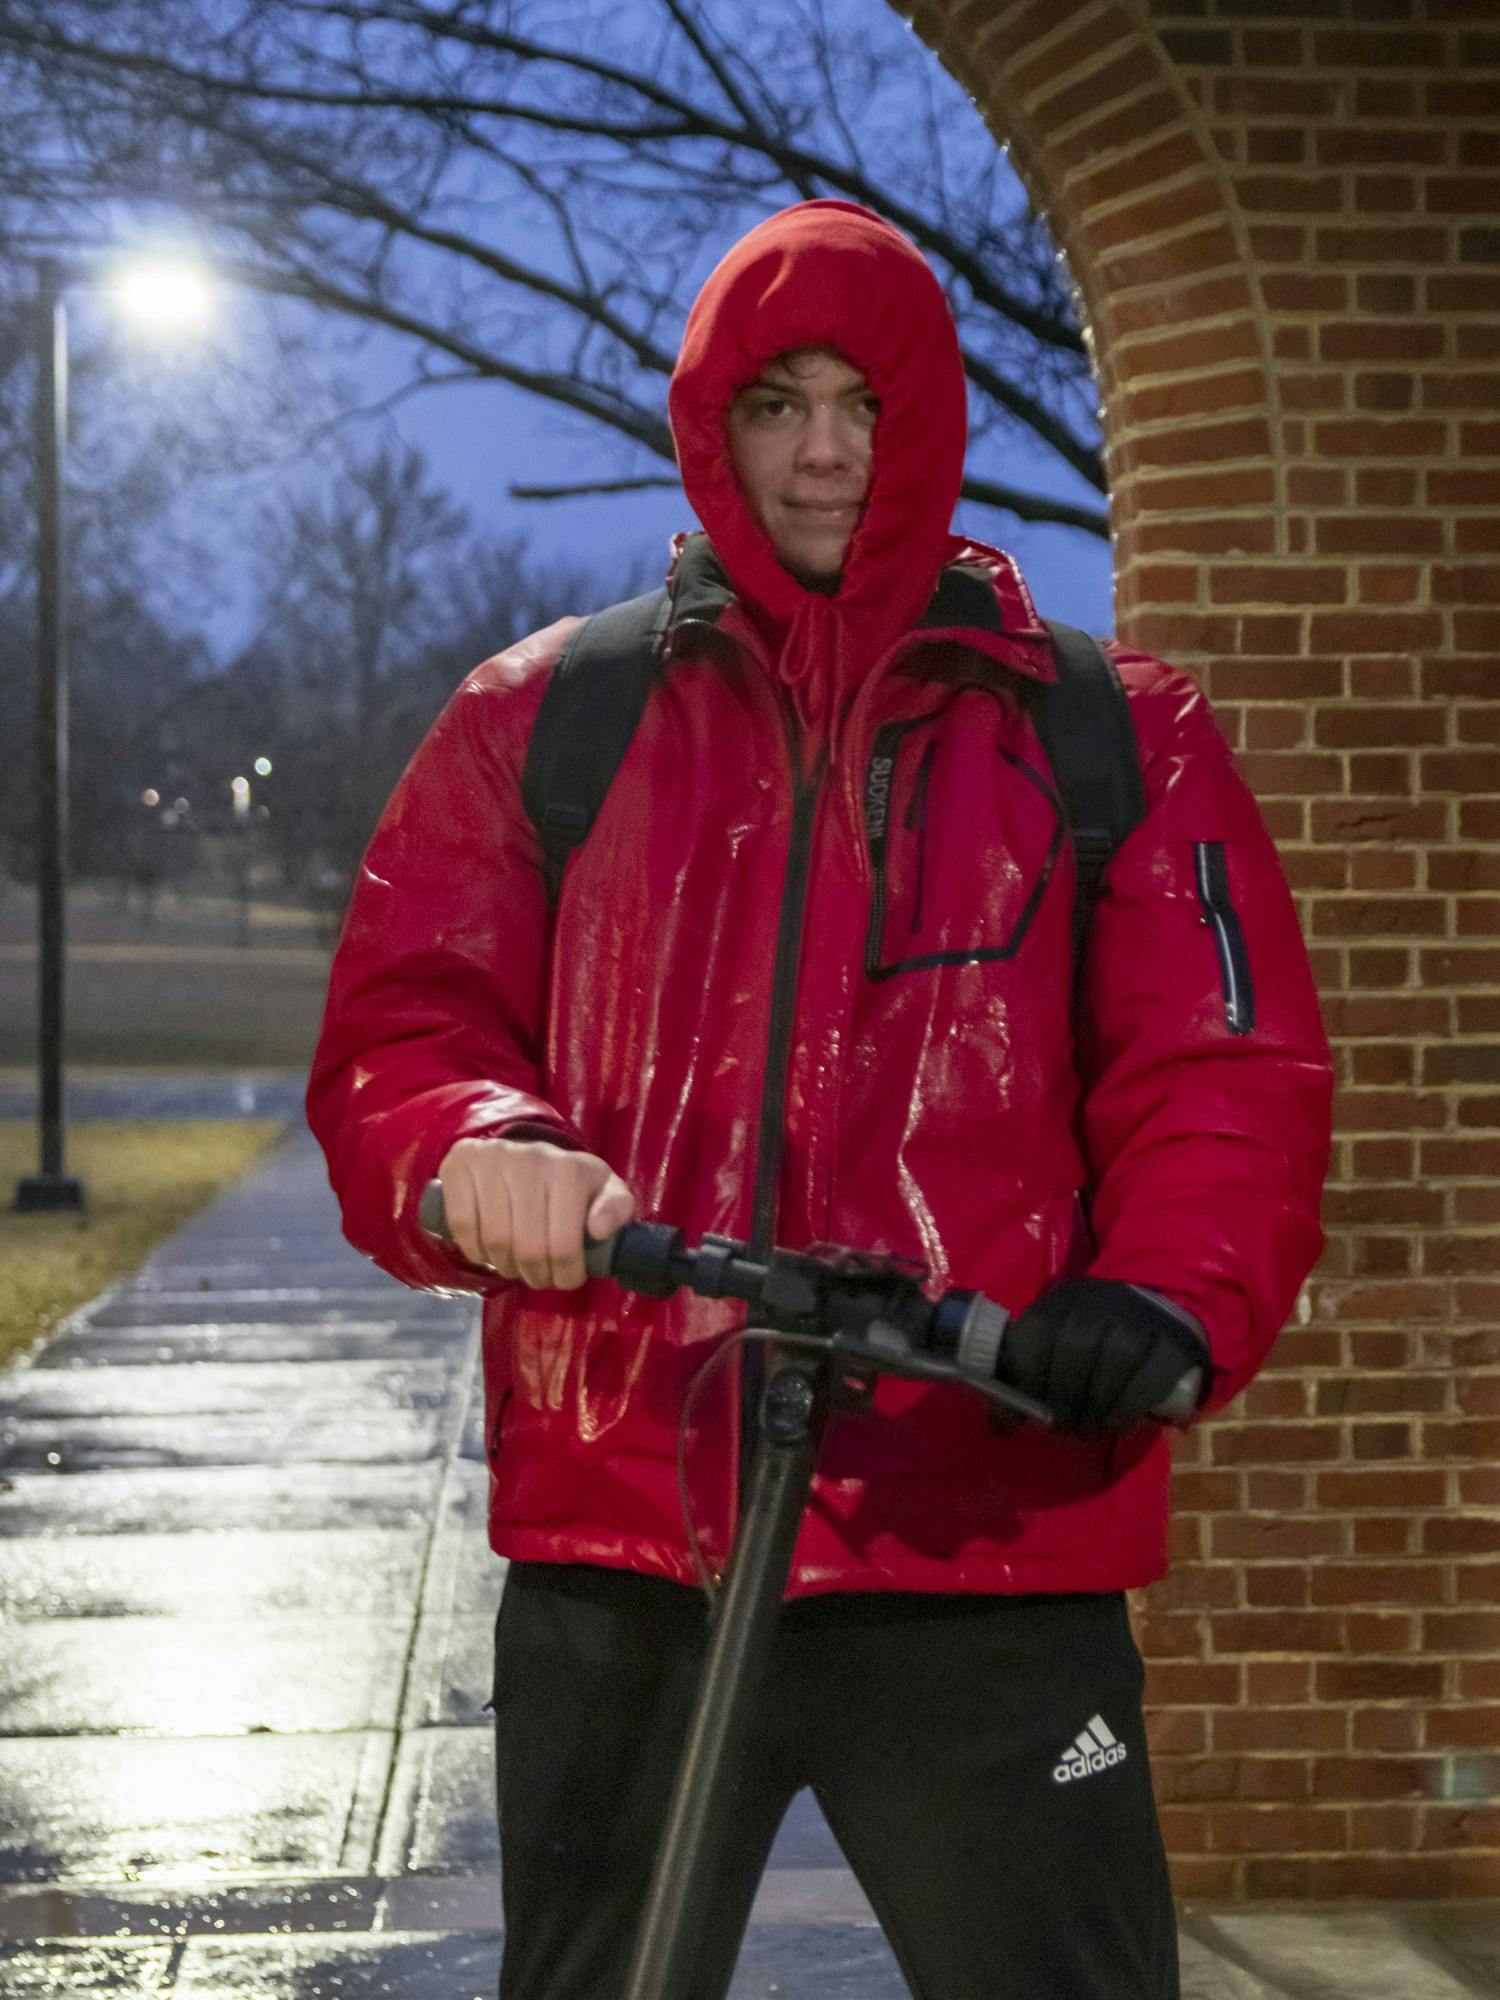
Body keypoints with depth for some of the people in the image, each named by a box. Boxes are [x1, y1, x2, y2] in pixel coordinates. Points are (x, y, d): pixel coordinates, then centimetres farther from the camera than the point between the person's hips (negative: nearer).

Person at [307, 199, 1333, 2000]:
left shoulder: (1111, 739, 7)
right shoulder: (544, 718, 10)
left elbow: (1224, 1077, 2)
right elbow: (397, 1031, 6)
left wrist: (1171, 1298, -19)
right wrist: (480, 1148, -17)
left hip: (994, 1553, -1)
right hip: (619, 1543, 2)